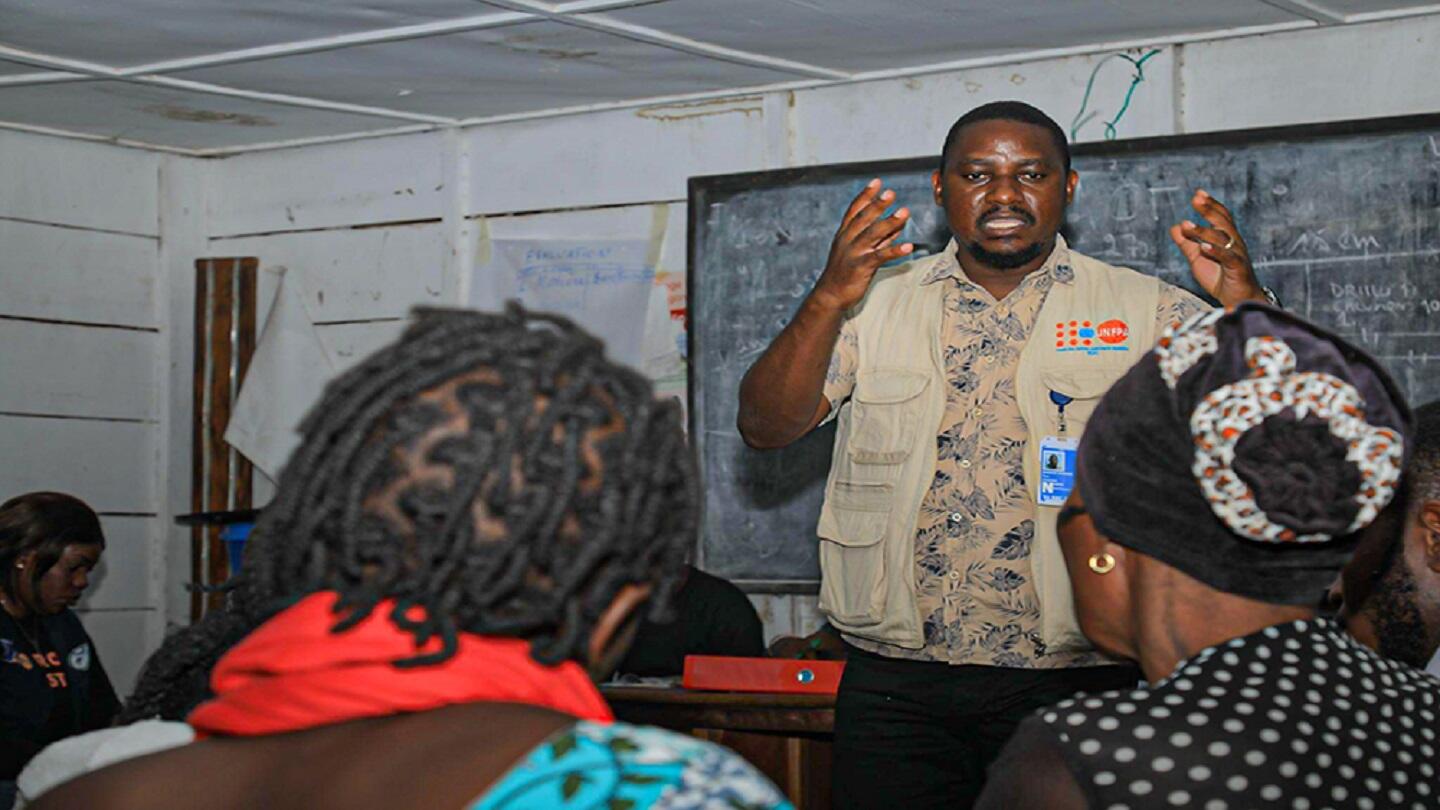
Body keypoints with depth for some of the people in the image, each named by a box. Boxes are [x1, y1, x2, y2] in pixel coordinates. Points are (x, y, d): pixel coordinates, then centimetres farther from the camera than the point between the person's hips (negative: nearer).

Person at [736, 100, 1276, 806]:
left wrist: (1244, 303, -23)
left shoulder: (1145, 312, 4)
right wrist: (830, 300, -18)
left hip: (1075, 689, -1)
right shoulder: (876, 302, 7)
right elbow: (766, 428, -3)